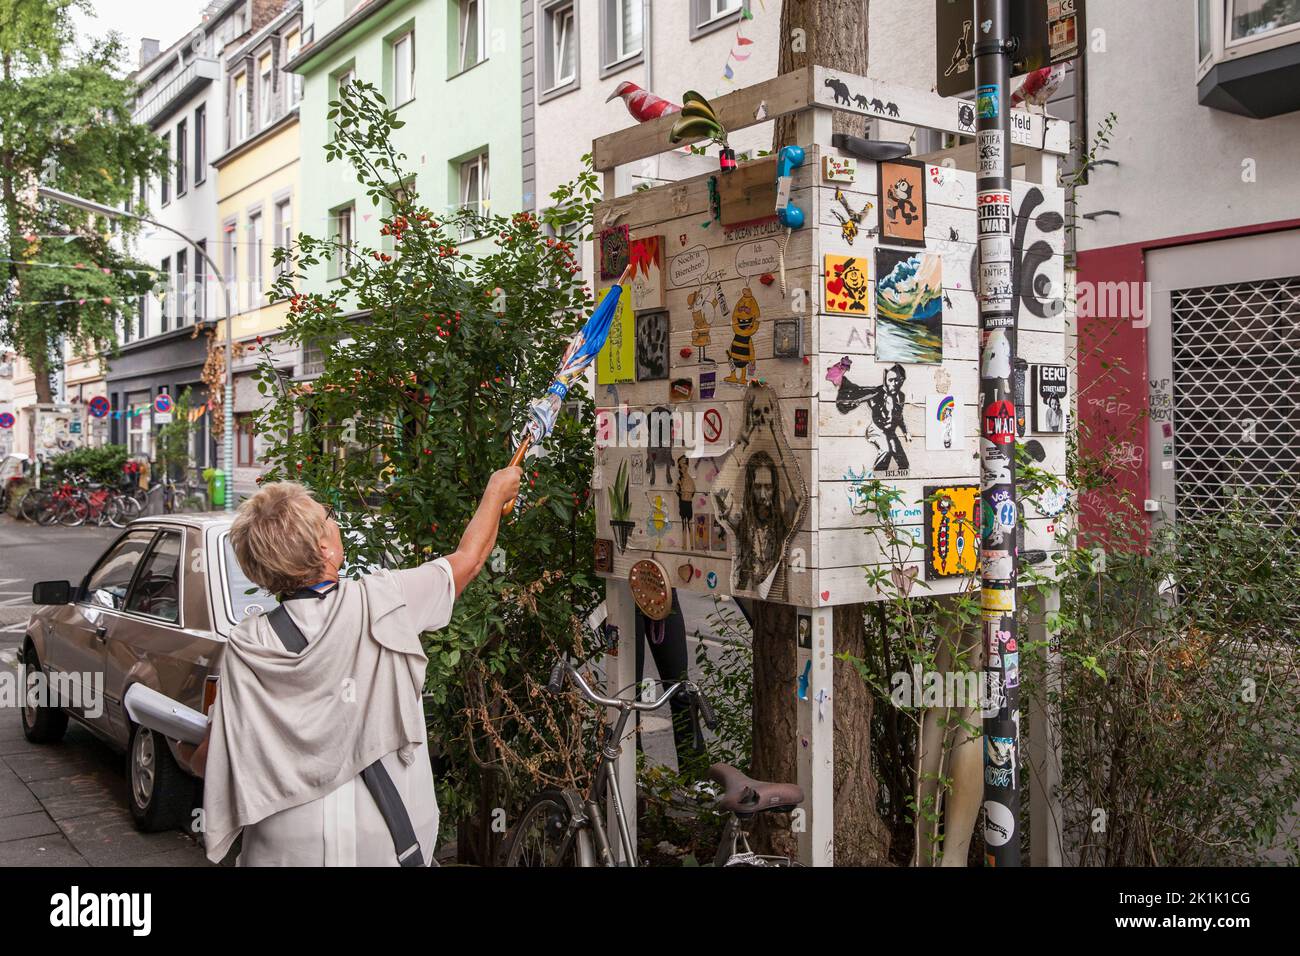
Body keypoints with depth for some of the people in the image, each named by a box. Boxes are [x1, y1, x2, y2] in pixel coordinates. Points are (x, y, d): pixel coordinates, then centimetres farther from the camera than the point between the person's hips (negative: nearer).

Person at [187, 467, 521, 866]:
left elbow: (209, 763, -4)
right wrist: (497, 490, 20)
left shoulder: (247, 647, -11)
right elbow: (470, 557, 3)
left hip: (286, 848, 1)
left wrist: (190, 753, 20)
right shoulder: (384, 601, -14)